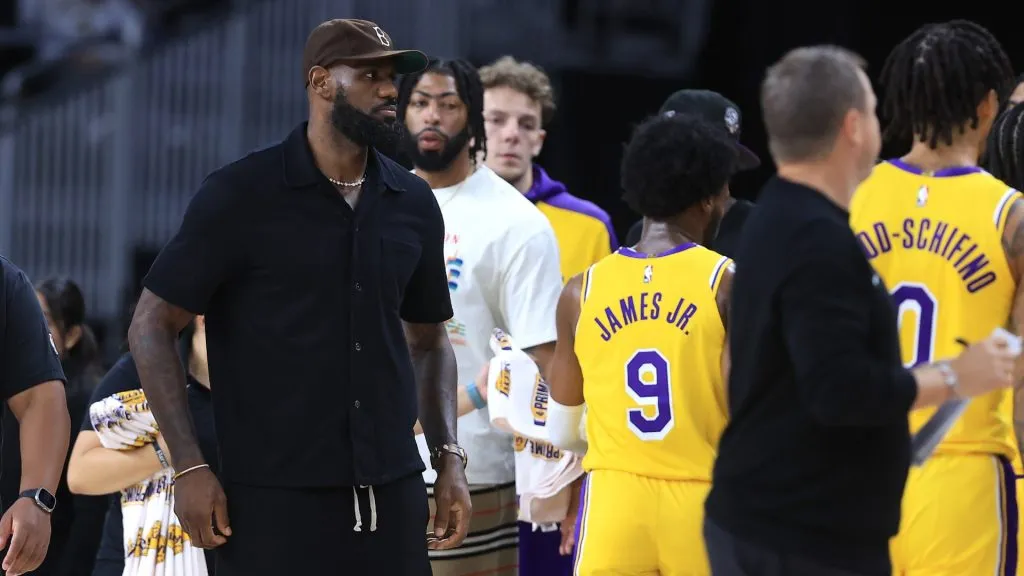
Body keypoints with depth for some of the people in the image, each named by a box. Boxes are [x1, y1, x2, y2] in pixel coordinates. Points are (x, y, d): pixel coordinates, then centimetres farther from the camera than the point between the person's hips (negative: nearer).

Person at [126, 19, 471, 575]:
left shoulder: (413, 205, 9)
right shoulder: (240, 194, -5)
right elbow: (152, 326, -4)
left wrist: (448, 457, 8)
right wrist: (188, 467, -11)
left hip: (393, 494, 5)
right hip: (274, 500, -4)